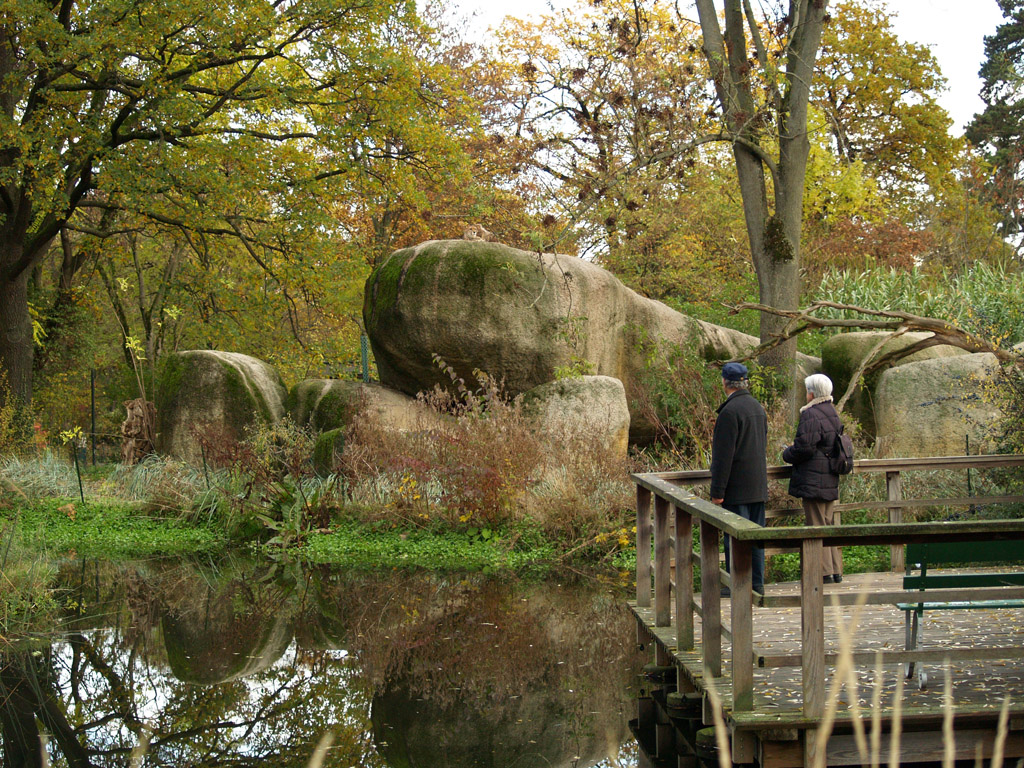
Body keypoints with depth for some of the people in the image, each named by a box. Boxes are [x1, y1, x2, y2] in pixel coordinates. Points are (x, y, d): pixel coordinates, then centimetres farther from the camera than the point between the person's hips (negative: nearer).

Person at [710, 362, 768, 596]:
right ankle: (757, 583, 17)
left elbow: (724, 456, -19)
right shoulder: (757, 407, 11)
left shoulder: (730, 411, -17)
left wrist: (717, 491, -16)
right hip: (758, 485, 9)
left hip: (737, 487, -9)